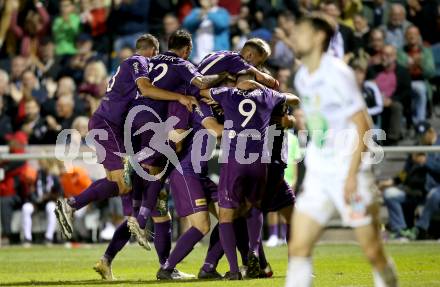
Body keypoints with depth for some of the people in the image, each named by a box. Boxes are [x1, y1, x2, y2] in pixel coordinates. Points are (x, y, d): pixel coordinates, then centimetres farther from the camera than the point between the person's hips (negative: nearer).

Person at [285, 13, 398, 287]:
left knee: (373, 251, -1)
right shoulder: (302, 77, 10)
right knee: (298, 248, -6)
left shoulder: (337, 74, -13)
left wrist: (351, 174, -19)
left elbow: (362, 126, -15)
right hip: (317, 174, 7)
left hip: (349, 173, -7)